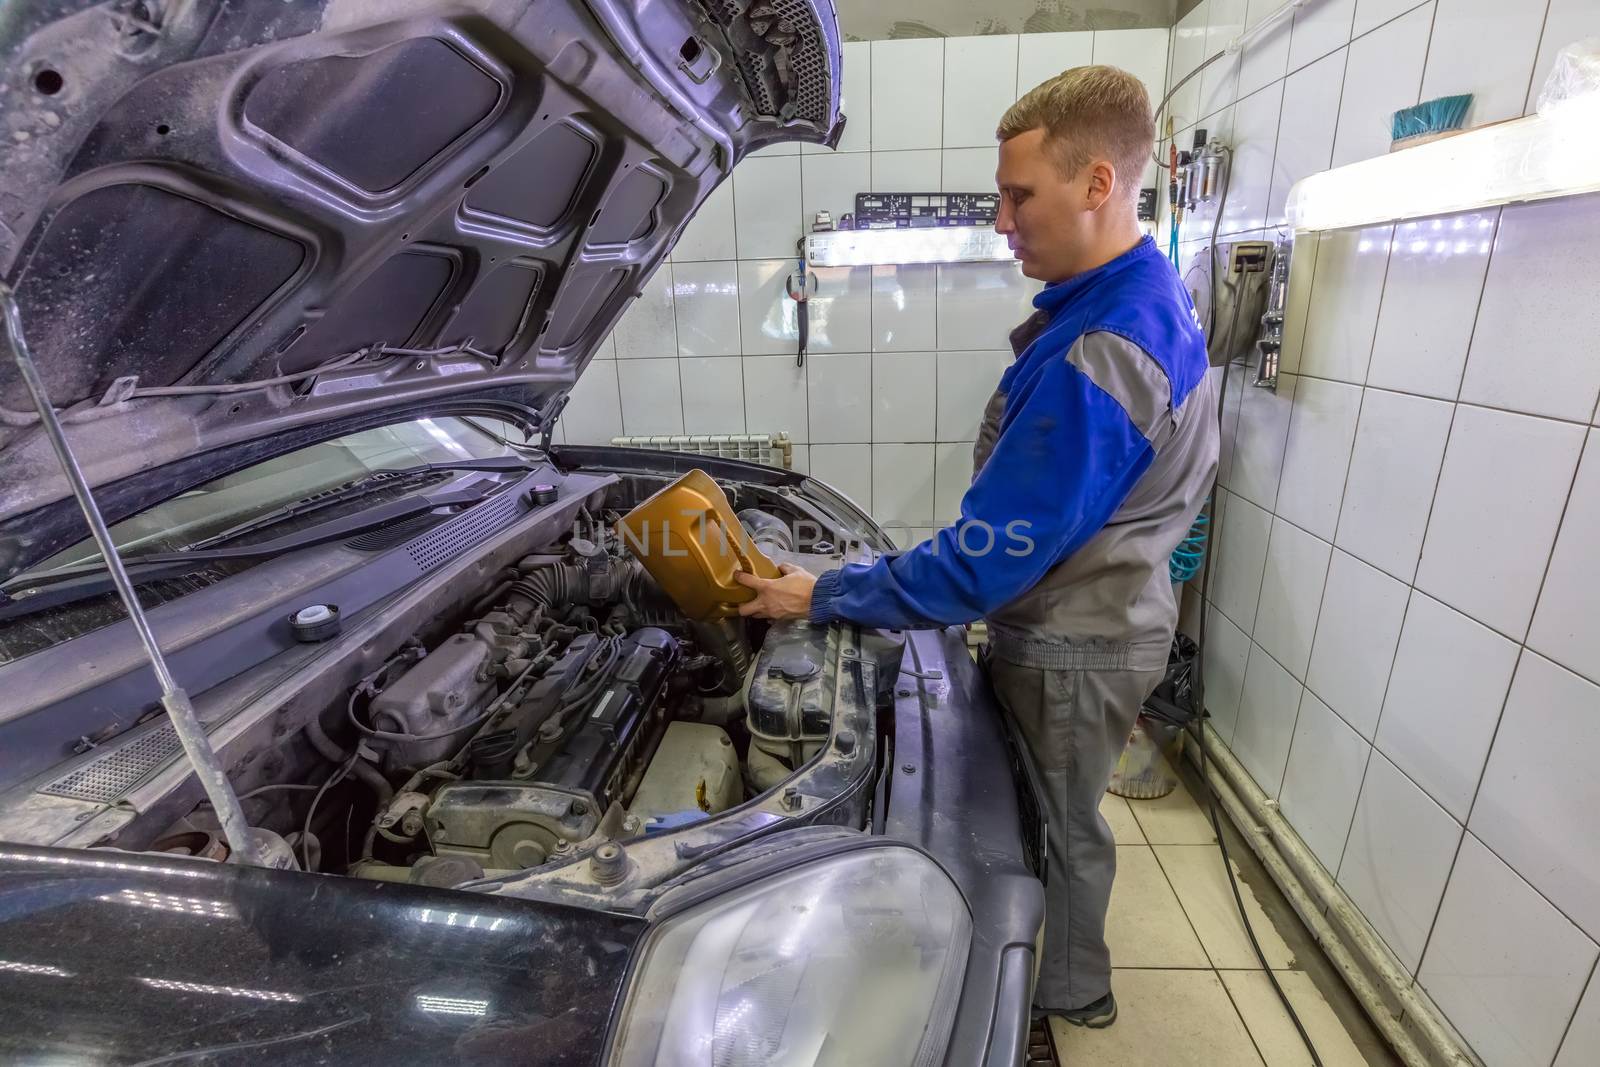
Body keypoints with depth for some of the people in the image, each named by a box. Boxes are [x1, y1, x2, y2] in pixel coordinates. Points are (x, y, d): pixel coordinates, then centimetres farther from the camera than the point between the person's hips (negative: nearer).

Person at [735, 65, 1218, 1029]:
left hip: (1072, 646, -10)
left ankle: (1071, 989, 45)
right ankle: (1069, 971, 54)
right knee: (1058, 811, 28)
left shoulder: (1092, 360, -32)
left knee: (1057, 823, 15)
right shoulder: (1151, 296, 3)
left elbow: (985, 561, -30)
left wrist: (823, 596, -21)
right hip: (1102, 617, 10)